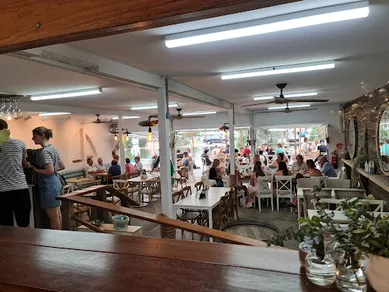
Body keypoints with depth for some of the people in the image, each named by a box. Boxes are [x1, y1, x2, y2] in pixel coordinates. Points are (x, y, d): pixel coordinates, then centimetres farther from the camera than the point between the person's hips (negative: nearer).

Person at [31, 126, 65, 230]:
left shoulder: (44, 151, -15)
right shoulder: (53, 148, 13)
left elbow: (50, 171, -22)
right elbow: (62, 166, 20)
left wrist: (36, 169, -11)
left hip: (49, 185, -10)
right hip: (56, 182, 10)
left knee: (53, 216, -1)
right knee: (57, 214, 15)